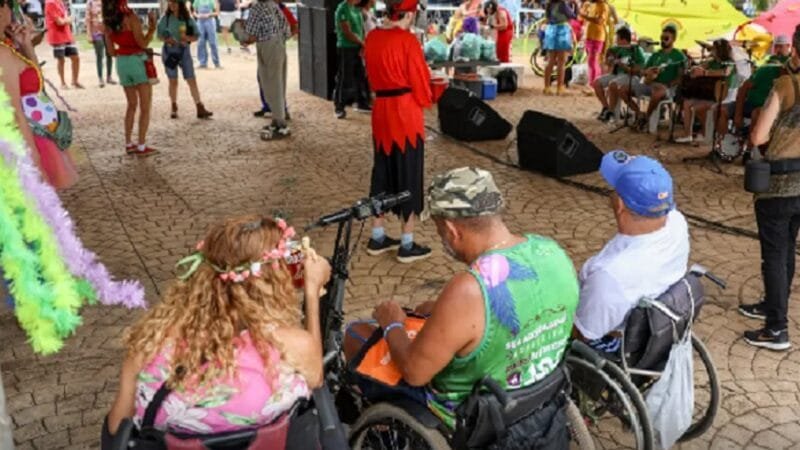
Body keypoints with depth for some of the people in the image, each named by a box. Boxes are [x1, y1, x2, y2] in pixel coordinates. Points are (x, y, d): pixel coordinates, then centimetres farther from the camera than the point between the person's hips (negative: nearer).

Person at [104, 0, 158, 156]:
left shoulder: (108, 23, 4)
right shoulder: (131, 17, -15)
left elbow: (111, 51, 9)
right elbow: (143, 43, -17)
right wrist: (152, 27, -10)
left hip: (121, 63, 6)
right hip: (137, 62, -6)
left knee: (132, 104, 20)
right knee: (145, 107, 3)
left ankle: (129, 144, 20)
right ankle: (141, 147, 1)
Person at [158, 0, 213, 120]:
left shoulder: (188, 19, -1)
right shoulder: (165, 18, -3)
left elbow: (196, 36, 2)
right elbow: (159, 35, 2)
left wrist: (187, 38, -19)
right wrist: (167, 39, -19)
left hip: (184, 50, 0)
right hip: (169, 51, 0)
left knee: (192, 80, -4)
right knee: (173, 81, 6)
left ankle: (200, 109, -5)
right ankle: (174, 108, 19)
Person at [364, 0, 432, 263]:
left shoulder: (372, 38, 6)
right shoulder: (407, 40, -15)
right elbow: (420, 80, -10)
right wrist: (426, 100, 9)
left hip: (381, 110, 7)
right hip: (406, 112, -7)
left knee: (382, 173, 16)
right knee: (409, 177, 2)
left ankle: (377, 238, 24)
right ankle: (407, 246, 9)